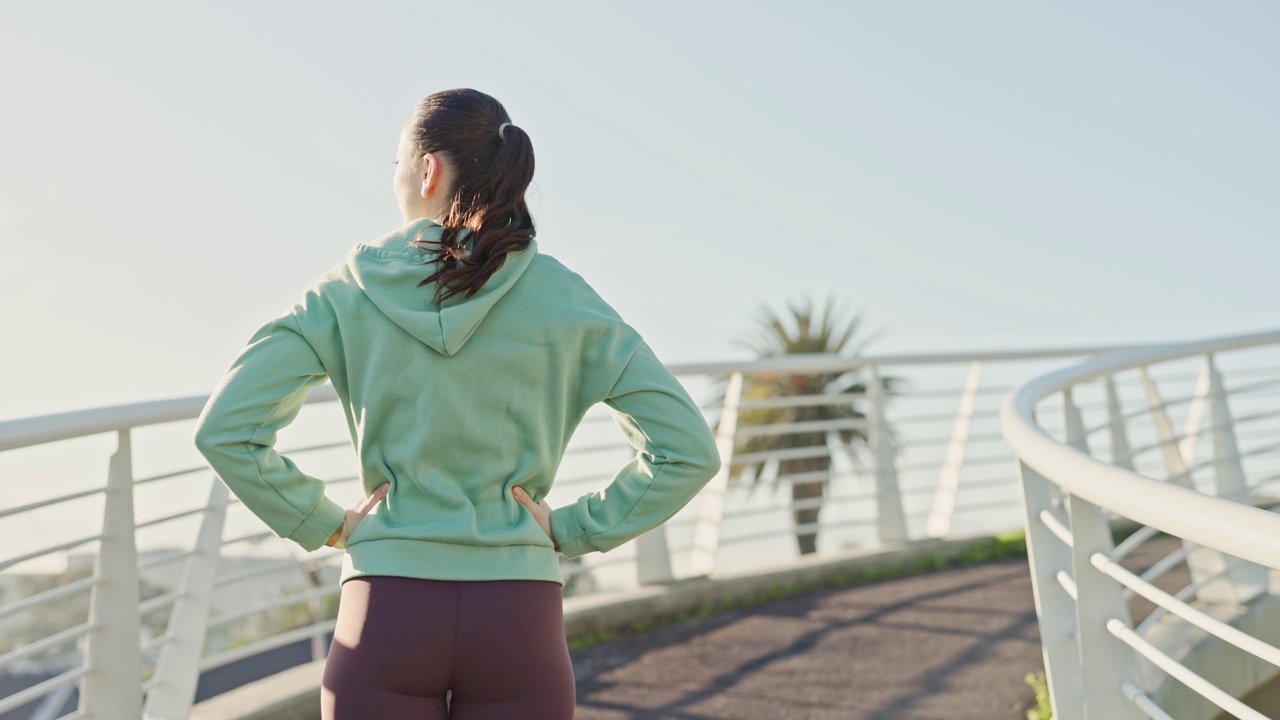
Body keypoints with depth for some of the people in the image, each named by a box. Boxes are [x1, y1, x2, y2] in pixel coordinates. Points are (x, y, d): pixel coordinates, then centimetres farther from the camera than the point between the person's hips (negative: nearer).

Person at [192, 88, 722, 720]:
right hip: (518, 620, 0)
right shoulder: (561, 297, 0)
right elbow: (689, 449, -3)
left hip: (385, 615, 0)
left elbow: (223, 429, -5)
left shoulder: (349, 291, 0)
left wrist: (323, 524, 3)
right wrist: (569, 530, 2)